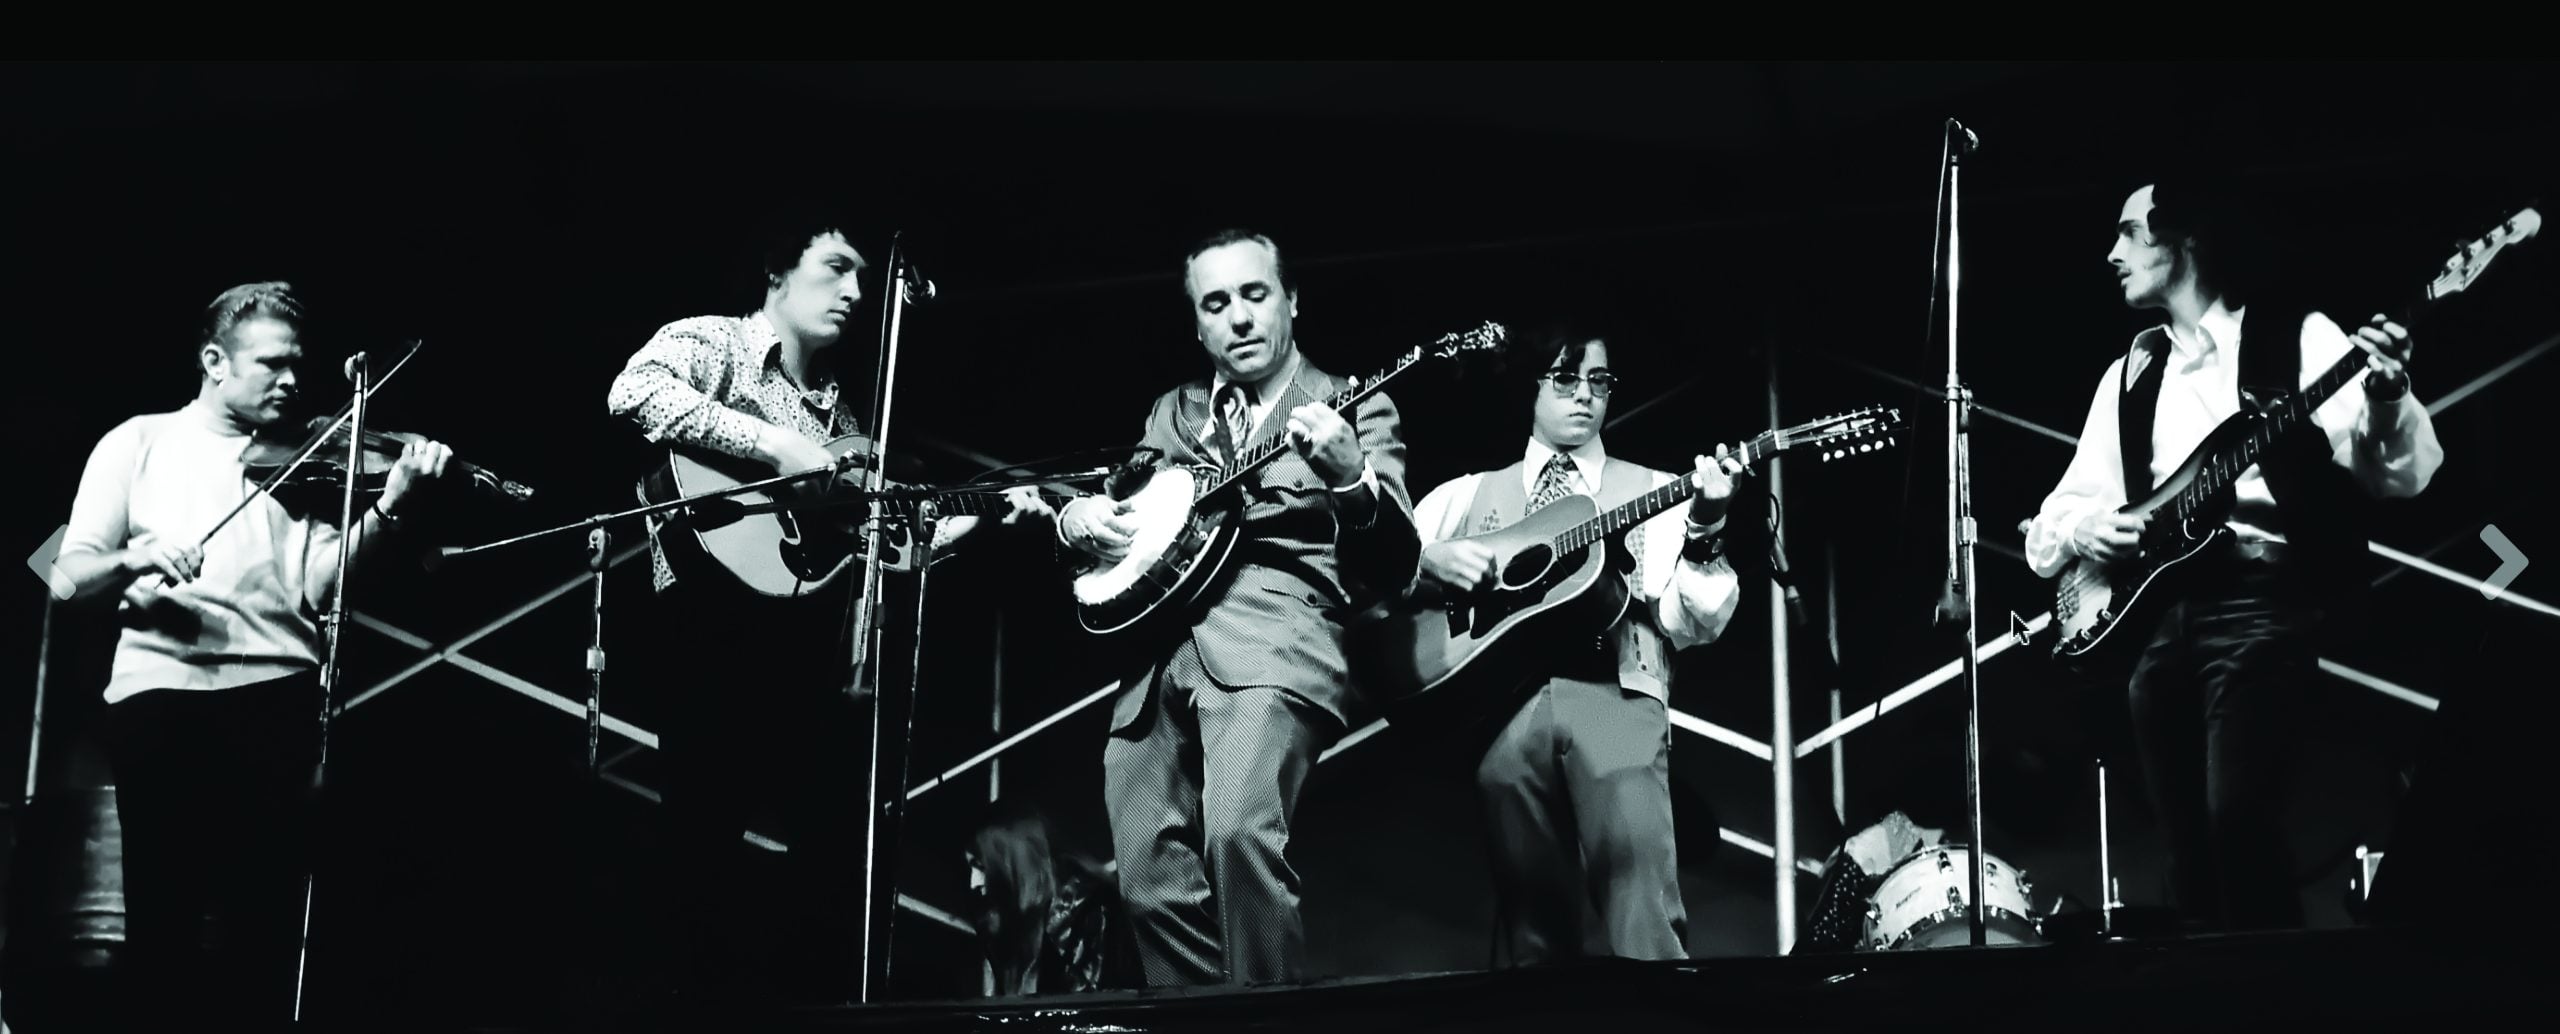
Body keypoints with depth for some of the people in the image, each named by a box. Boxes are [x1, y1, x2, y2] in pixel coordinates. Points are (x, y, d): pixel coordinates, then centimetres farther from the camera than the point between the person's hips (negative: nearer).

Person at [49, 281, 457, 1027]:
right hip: (159, 692, -1)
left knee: (267, 904, -4)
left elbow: (320, 583, 1)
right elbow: (69, 580, 6)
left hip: (275, 691, 1)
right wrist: (132, 558, -15)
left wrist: (390, 506, -13)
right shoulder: (139, 443, 13)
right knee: (163, 904, -4)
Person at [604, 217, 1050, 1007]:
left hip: (811, 642, 7)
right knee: (708, 846, -7)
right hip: (716, 627, -7)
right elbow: (635, 394, -22)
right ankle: (711, 1001, 0)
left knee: (833, 846, 4)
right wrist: (775, 446, -21)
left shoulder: (837, 405, 22)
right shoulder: (712, 343, 1)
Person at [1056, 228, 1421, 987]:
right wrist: (1078, 517, 4)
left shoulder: (1354, 409, 12)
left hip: (1272, 640, -5)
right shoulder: (1174, 413, 26)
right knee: (1151, 877, -5)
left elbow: (1395, 566, 1)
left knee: (1240, 832, -29)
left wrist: (1351, 481, -20)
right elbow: (1108, 501, 29)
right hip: (1158, 655, 5)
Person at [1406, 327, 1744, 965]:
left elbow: (1693, 625, 8)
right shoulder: (1470, 495, 24)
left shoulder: (1657, 492, 20)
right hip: (1498, 697, 2)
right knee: (1531, 907, -5)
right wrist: (1428, 560, 0)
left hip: (1614, 693, -2)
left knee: (1642, 897, -23)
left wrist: (1705, 528, -8)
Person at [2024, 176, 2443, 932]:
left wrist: (2386, 397, -26)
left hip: (2258, 600, -6)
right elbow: (2059, 511, 21)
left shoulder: (2296, 338, 4)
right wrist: (2082, 530, -3)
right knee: (2189, 852, 2)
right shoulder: (2131, 374, 20)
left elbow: (2399, 475, -5)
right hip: (2150, 613, 6)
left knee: (2239, 826, -21)